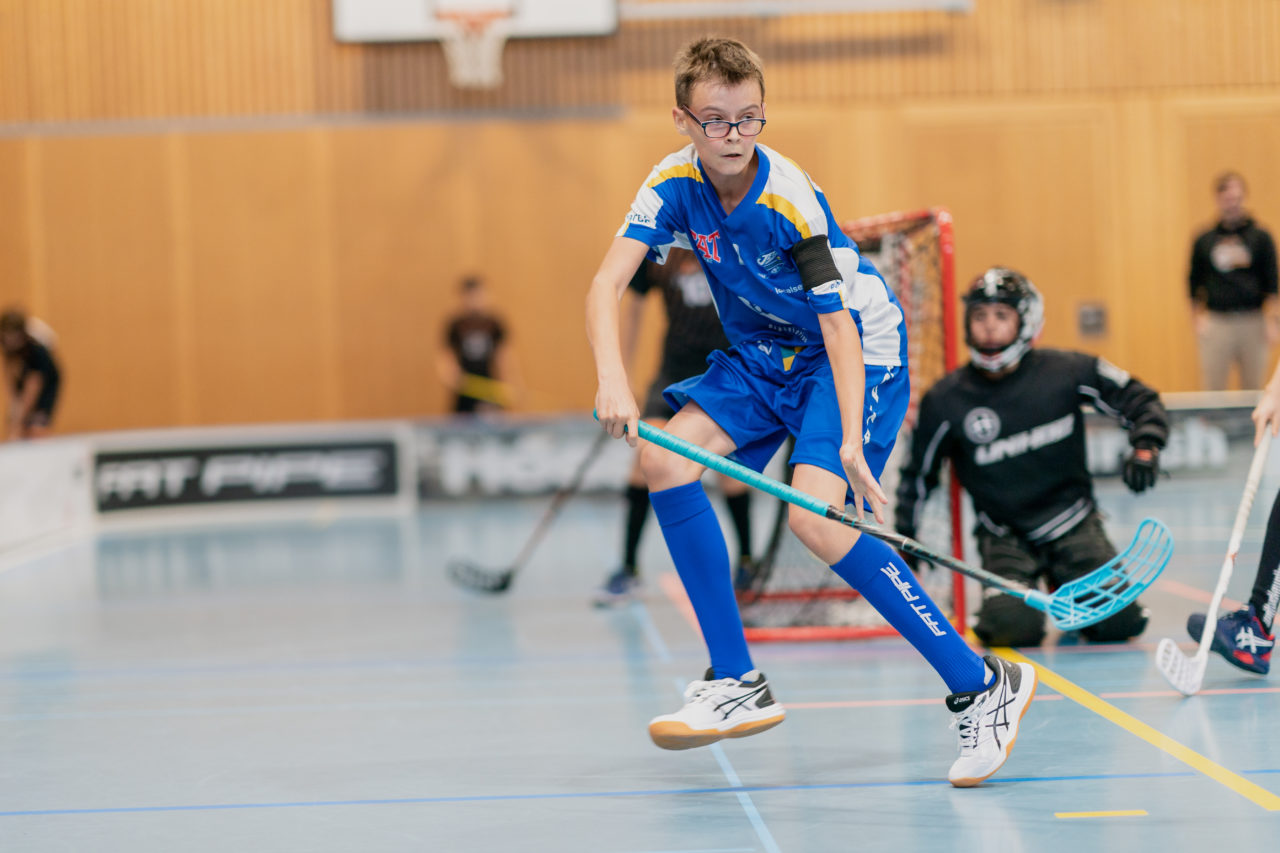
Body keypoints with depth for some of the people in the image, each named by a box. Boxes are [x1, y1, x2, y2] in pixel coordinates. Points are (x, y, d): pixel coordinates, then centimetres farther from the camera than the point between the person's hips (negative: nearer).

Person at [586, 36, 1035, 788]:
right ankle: (737, 683, -4)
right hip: (764, 356, 6)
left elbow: (838, 323, -27)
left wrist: (851, 440, -39)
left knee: (816, 518, -26)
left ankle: (983, 685, -18)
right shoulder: (677, 184, -11)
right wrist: (612, 378, -38)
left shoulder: (790, 202, -25)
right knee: (665, 457, -13)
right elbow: (607, 284, -20)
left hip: (861, 351, -6)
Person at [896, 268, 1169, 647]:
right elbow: (918, 473, 7)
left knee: (1119, 620, -15)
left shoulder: (1067, 371, -9)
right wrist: (904, 540, 6)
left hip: (1073, 524, 1)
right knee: (1013, 625, -26)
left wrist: (1145, 447, -17)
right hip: (1004, 537, -1)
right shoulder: (945, 400, -8)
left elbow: (1142, 402, 1)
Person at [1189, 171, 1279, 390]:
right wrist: (1197, 319, 3)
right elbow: (1194, 282, 12)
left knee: (1254, 389, 3)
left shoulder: (1260, 237, 6)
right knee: (1213, 391, -3)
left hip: (1253, 322, 0)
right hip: (1217, 321, 0)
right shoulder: (1204, 240, 8)